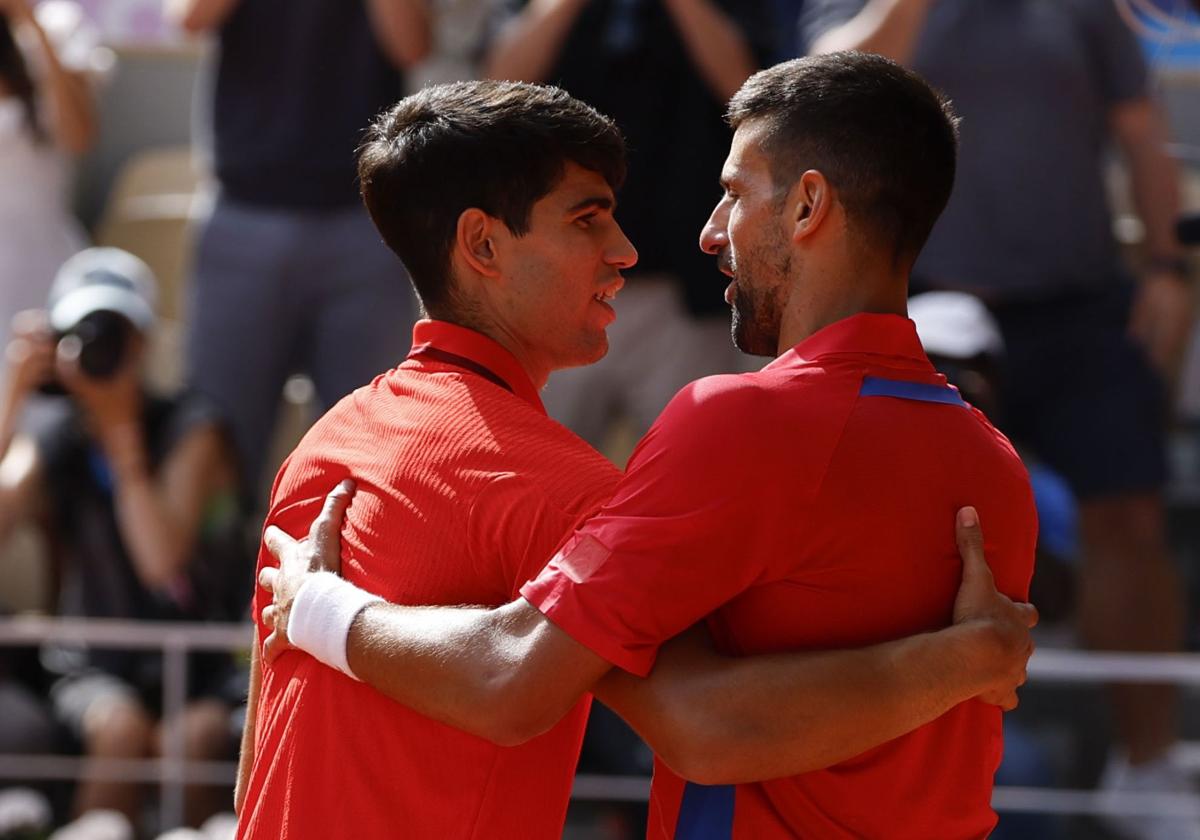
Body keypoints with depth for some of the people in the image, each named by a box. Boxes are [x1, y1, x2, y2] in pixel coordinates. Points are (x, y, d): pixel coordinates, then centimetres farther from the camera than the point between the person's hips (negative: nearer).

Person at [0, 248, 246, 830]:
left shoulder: (187, 429, -7)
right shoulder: (50, 436, 0)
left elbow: (163, 560, -22)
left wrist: (120, 430, -19)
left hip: (197, 666, -1)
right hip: (96, 667, 1)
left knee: (198, 736, -32)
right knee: (120, 728, -32)